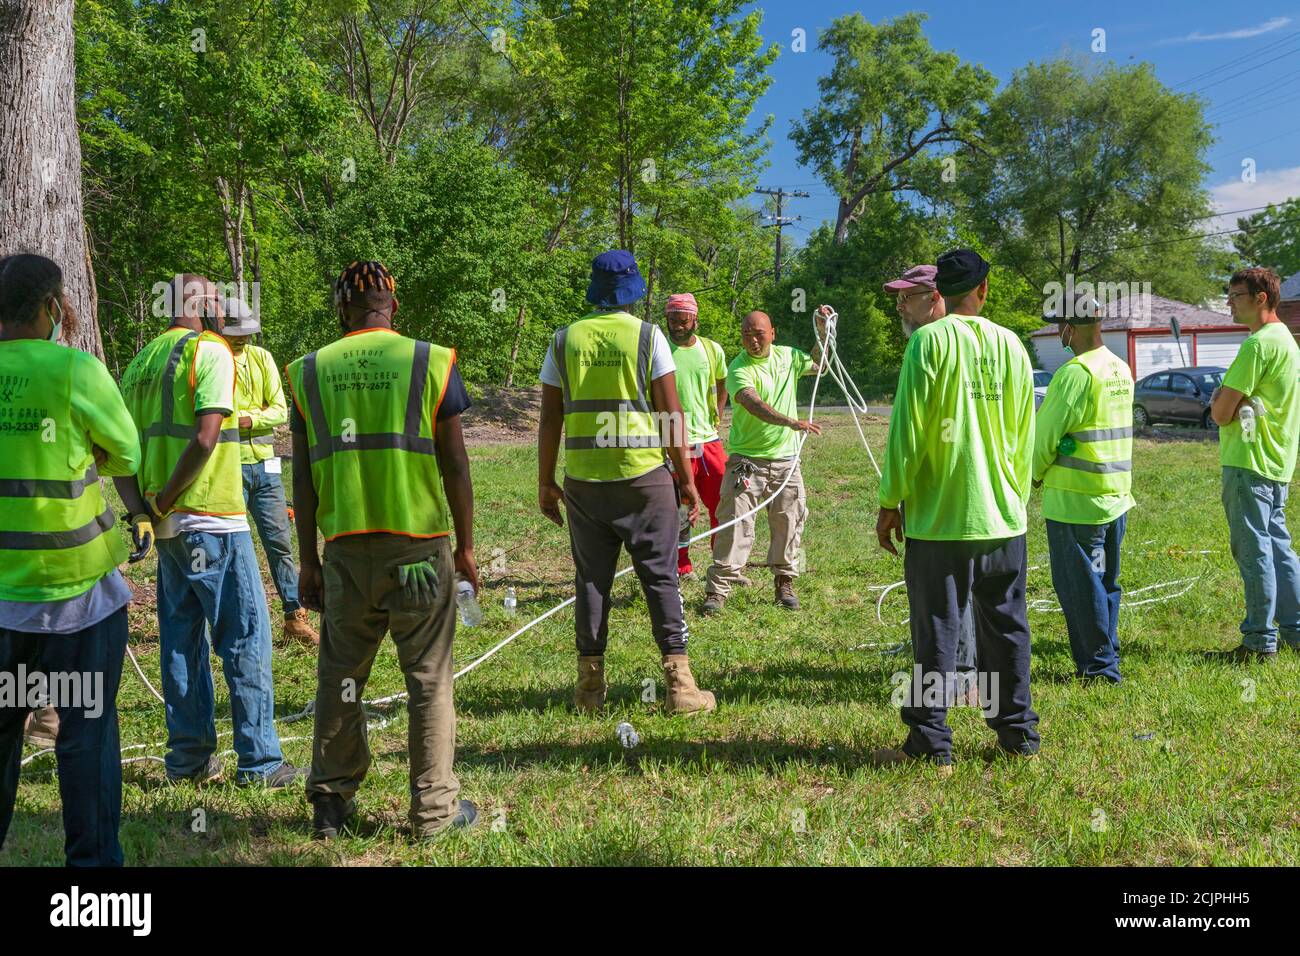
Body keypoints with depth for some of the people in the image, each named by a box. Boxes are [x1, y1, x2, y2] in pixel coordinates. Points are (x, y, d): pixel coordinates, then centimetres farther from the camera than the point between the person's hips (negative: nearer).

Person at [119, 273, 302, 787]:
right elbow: (205, 438, -20)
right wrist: (166, 499, -12)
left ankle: (188, 757, 21)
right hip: (213, 519, -7)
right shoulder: (211, 351, -9)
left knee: (182, 639, 14)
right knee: (245, 640, 0)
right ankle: (259, 760, 5)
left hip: (168, 524, 8)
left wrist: (142, 507, 4)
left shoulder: (142, 360, 13)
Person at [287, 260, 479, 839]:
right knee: (428, 677, 7)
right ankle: (433, 809, 14)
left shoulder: (309, 372, 5)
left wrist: (307, 562, 12)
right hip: (420, 545, -2)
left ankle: (331, 801, 24)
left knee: (340, 676, 15)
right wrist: (465, 546, 8)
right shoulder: (430, 362, 0)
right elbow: (455, 465, -1)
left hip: (346, 548, 2)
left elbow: (303, 477, 5)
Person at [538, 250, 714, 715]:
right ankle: (679, 684, 5)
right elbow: (671, 411, -4)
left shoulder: (564, 340, 5)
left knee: (591, 577, 9)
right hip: (644, 474, -2)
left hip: (582, 480, 2)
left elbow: (550, 417, 4)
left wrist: (545, 482, 12)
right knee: (660, 576, 4)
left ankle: (590, 688, 15)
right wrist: (686, 477, 3)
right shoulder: (648, 336, -2)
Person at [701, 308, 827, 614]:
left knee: (788, 523, 10)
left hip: (786, 459, 5)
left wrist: (823, 330, 16)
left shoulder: (787, 356, 6)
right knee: (735, 522, -7)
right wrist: (793, 422, -43)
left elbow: (818, 363, 27)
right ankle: (717, 589, -4)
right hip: (746, 459, -5)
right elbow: (755, 405, -31)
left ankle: (785, 583, 25)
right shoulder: (739, 368, -14)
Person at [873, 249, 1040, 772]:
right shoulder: (1011, 345, 6)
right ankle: (1017, 730, 23)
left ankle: (930, 744, 6)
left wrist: (890, 502, -4)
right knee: (1007, 627, 14)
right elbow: (1024, 435, 12)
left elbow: (907, 428, -11)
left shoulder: (930, 340, -8)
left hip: (940, 516, -5)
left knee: (936, 632, 1)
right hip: (1004, 515, 5)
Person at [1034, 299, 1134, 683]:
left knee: (1079, 586, 1)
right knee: (1106, 582, 17)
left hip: (1075, 502, -9)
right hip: (1116, 496, 9)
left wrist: (1035, 474, 3)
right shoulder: (1121, 369, 10)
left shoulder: (1075, 373, -18)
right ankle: (1107, 661, 26)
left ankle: (1098, 666, 8)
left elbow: (1046, 433, -15)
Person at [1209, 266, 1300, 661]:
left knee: (1254, 550, -3)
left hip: (1249, 463, -10)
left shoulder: (1258, 344, -16)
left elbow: (1221, 413, -17)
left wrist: (1220, 402, 3)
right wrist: (1227, 401, -1)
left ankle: (1260, 641, 3)